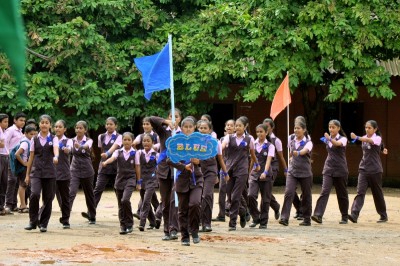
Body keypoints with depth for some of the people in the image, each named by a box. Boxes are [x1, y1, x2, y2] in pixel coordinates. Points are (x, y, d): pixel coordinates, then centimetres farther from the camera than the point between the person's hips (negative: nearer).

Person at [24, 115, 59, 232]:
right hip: (36, 171, 0)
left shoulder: (53, 139, 4)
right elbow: (31, 157, 12)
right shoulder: (35, 139, 9)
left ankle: (43, 224, 14)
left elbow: (56, 149, -18)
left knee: (47, 198, 1)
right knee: (34, 194, -19)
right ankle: (33, 221, -6)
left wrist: (55, 157, -41)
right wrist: (27, 174, 11)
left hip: (49, 172, 0)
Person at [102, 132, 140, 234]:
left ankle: (129, 224, -8)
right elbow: (113, 158, -16)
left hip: (130, 179, -3)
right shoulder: (118, 152, 4)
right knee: (120, 205, 5)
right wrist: (106, 162, -38)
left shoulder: (135, 153, 3)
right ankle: (123, 226, 15)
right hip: (120, 179, 3)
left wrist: (139, 182, 7)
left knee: (125, 200, -22)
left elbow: (137, 168, 6)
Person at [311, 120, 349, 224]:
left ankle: (344, 217, 18)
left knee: (342, 194, 5)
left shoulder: (343, 139, -7)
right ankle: (318, 215, -25)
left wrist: (329, 139, -48)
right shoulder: (327, 139, 8)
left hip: (340, 170, -3)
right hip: (328, 169, 3)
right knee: (324, 191, -14)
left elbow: (338, 144, -31)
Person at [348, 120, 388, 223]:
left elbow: (369, 140, -32)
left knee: (377, 193, 5)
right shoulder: (364, 138, 8)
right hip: (363, 169, 4)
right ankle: (354, 215, -23)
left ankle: (383, 216, 21)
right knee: (360, 192, -11)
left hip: (375, 170, -4)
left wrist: (357, 137, -46)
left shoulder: (377, 138, -9)